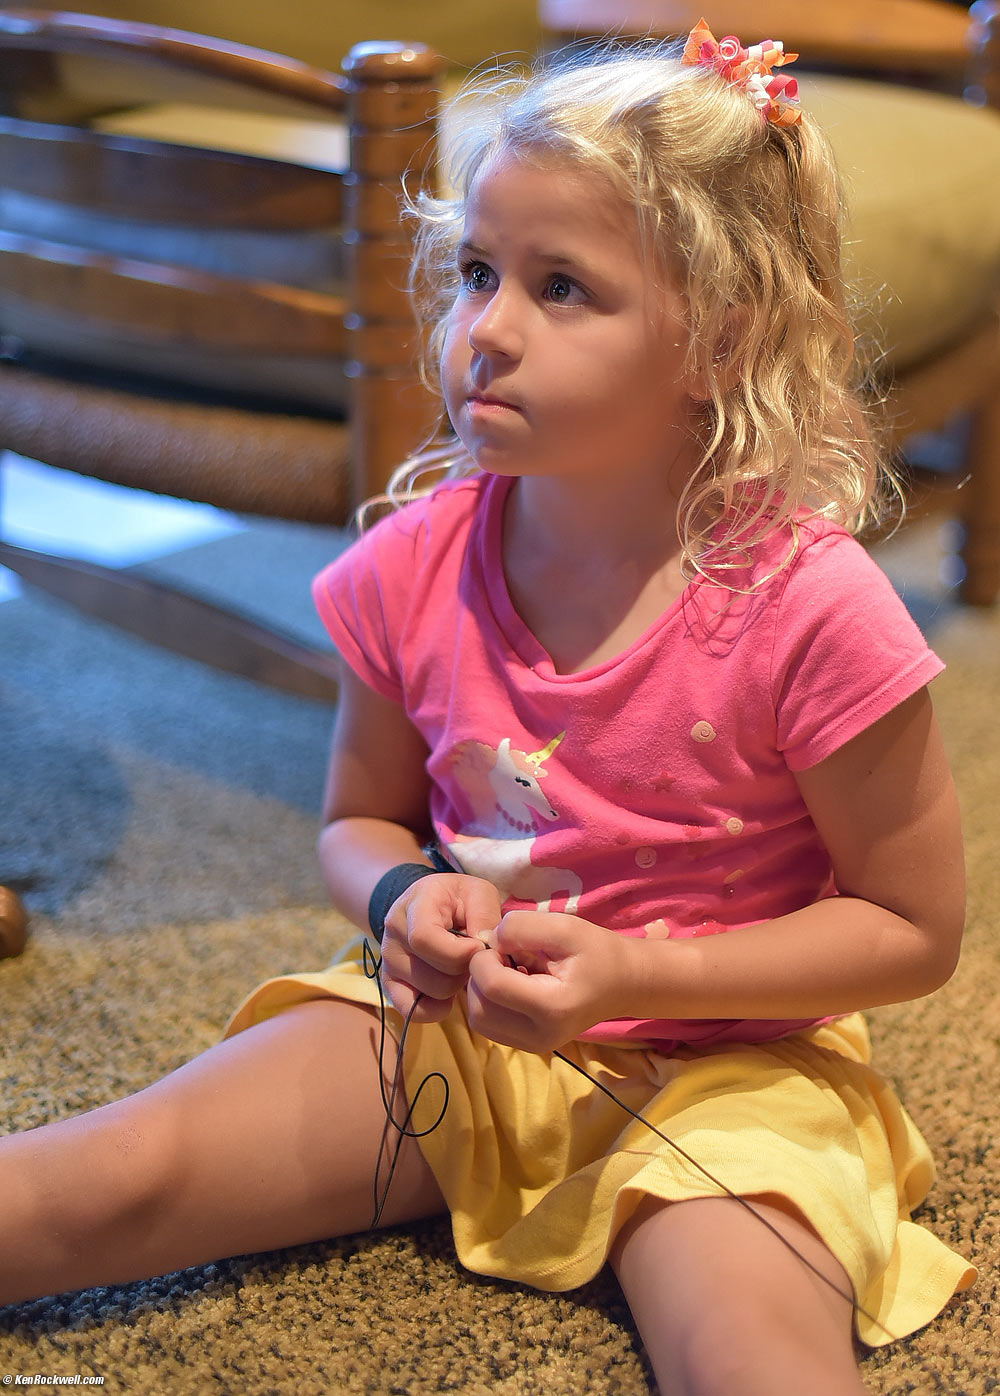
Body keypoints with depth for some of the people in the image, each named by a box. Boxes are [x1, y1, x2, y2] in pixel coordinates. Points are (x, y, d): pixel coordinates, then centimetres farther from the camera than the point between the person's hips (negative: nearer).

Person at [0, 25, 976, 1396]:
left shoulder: (808, 609, -21)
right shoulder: (415, 567, -7)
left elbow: (915, 927, -11)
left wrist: (634, 974, -21)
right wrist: (408, 896, -14)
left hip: (723, 1063, -3)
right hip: (459, 1030, 3)